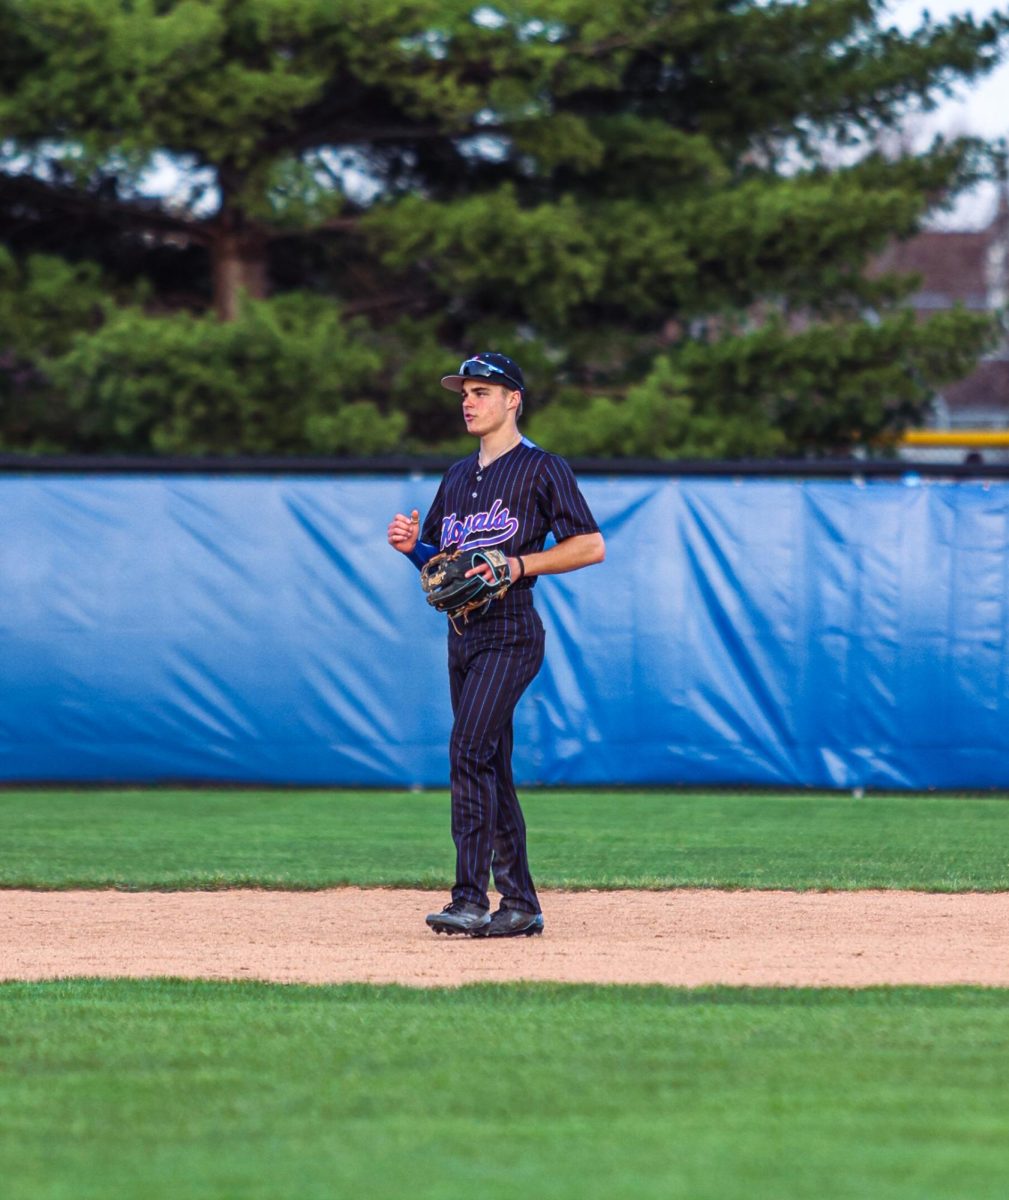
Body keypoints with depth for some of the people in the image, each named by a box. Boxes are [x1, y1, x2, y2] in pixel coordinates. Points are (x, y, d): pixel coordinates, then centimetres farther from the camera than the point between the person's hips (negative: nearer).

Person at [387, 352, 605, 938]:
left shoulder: (542, 468, -4)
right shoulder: (459, 477, 19)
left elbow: (591, 545, -9)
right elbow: (442, 561, 24)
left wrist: (517, 564, -18)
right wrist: (413, 546, 2)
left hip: (510, 631, -8)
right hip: (463, 630, 8)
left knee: (469, 750, -20)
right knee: (491, 767, 9)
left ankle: (472, 901, -24)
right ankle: (520, 904, 15)